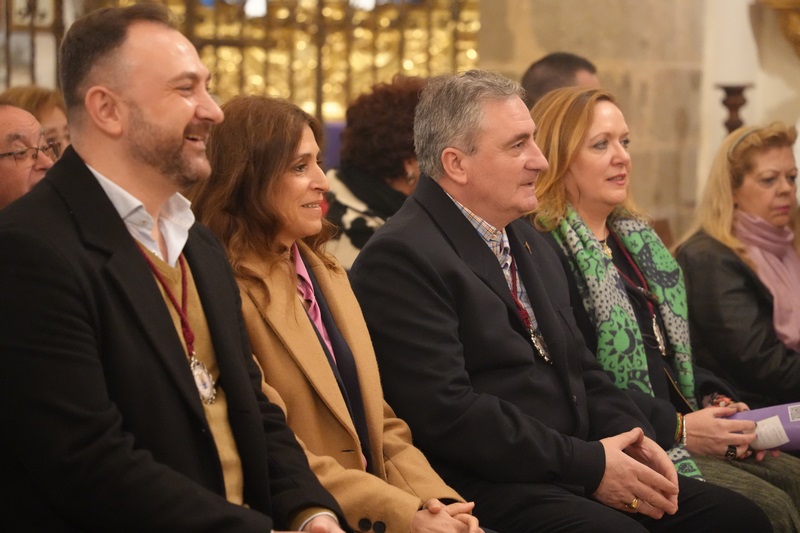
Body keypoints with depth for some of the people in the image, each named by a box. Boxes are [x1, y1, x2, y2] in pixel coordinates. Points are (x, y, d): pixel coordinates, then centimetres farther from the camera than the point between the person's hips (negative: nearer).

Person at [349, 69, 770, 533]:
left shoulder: (530, 243, 20)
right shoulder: (401, 258, -10)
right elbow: (445, 412, -18)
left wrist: (630, 437, 2)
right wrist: (588, 464, -15)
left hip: (570, 476, 9)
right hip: (488, 491, -8)